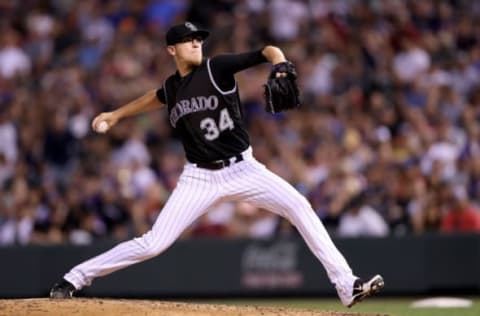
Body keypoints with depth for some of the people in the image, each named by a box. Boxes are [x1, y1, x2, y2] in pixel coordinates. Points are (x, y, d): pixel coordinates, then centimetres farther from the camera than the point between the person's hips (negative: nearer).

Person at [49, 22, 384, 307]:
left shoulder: (218, 68, -6)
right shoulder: (172, 87, 6)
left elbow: (269, 52, -14)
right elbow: (157, 97, 32)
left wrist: (282, 71, -34)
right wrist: (117, 114, 31)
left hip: (243, 169, -1)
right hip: (200, 178, 1)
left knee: (299, 206, -18)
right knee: (154, 243, -7)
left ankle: (347, 285, -14)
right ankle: (77, 277, 5)